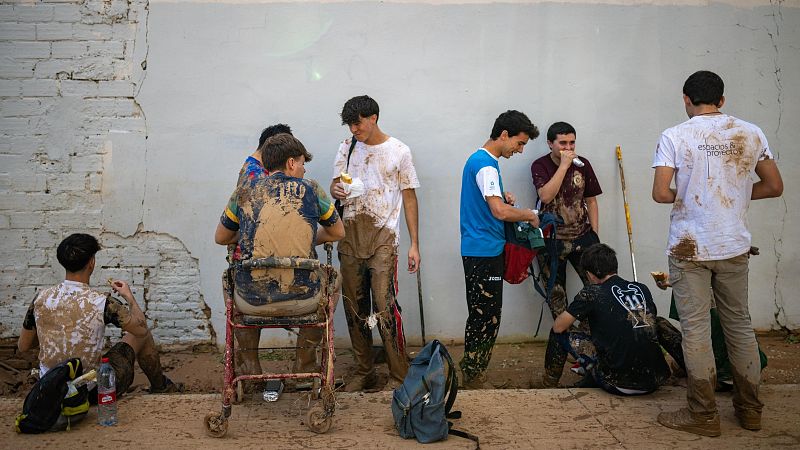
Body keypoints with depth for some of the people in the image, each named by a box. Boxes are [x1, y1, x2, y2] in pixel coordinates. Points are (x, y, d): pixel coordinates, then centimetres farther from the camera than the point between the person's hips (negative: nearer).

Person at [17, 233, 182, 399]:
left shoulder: (41, 299, -9)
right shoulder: (102, 302, -22)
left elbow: (22, 346, 5)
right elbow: (141, 329, -8)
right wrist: (129, 296, 7)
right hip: (93, 393, -5)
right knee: (142, 337, 16)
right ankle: (160, 387, 39)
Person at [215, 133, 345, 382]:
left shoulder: (245, 190, 3)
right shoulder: (311, 189, 0)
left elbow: (220, 238, 15)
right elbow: (338, 232, 14)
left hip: (253, 302, 1)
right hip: (302, 300, -1)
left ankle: (251, 367, 42)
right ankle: (304, 363, 43)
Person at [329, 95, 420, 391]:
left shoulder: (398, 151, 1)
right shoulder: (347, 148, 11)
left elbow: (409, 198, 2)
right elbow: (335, 185, 15)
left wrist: (414, 245, -2)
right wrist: (336, 191, -12)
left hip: (382, 237, -4)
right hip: (350, 236, 4)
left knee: (385, 306, -11)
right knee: (354, 306, 8)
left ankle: (399, 376, 1)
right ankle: (364, 371, 21)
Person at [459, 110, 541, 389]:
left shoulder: (480, 160, 15)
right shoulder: (486, 164, -16)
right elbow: (500, 211, -25)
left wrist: (502, 197, 10)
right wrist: (530, 215, -8)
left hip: (484, 250, 10)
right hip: (483, 252, -10)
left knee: (485, 315, 14)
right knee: (485, 316, -3)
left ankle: (472, 375, 23)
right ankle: (473, 378, 6)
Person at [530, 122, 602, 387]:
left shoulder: (583, 164, 4)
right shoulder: (540, 165, -4)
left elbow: (591, 201, 9)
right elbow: (546, 195, -21)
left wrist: (595, 236, 5)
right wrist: (564, 165, -20)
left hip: (582, 237, 2)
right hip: (552, 241, -2)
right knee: (556, 299, 5)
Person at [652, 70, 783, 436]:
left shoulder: (674, 137, -9)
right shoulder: (751, 134, 2)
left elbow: (661, 193, -15)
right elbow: (774, 187, 7)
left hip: (690, 248, -4)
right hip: (735, 246, 4)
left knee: (695, 328, 2)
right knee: (739, 324, 15)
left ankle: (704, 414, 9)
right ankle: (750, 409, 26)